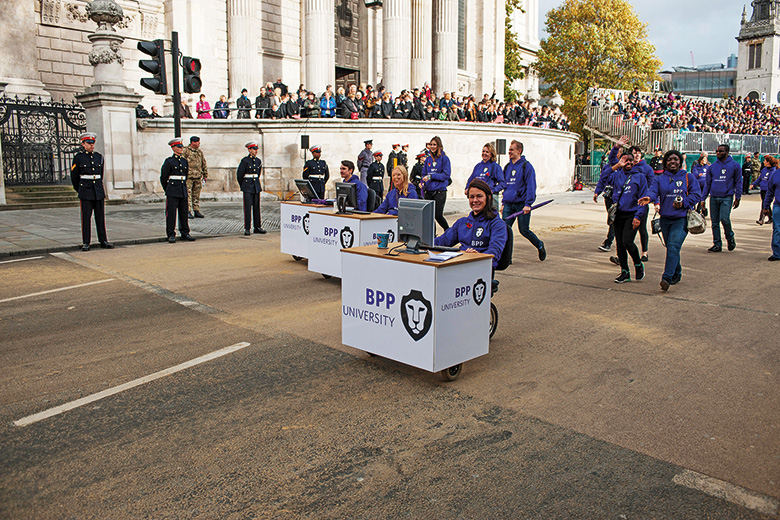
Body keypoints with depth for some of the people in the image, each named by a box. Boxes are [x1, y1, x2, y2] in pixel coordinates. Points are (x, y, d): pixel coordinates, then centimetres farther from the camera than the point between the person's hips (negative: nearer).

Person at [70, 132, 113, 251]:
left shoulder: (99, 156, 10)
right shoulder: (78, 157, 0)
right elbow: (74, 176, 8)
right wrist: (80, 191, 15)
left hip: (99, 191, 3)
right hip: (86, 193, -3)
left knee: (101, 216, 5)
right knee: (86, 217, -2)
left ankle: (103, 241, 10)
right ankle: (85, 243, 3)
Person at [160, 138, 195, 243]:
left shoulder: (184, 161, 12)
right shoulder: (169, 161, -4)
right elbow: (163, 178, 2)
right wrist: (168, 190, 10)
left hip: (183, 191, 5)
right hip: (172, 193, -5)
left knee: (184, 213, 8)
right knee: (171, 213, -3)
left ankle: (185, 233, 15)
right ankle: (171, 235, 1)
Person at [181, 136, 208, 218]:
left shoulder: (200, 152, 12)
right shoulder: (185, 151, -4)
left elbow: (204, 164, 18)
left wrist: (205, 175, 16)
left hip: (198, 177, 5)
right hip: (188, 177, -5)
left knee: (197, 195, 8)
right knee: (188, 194, -5)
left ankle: (196, 211, 13)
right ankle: (188, 212, -3)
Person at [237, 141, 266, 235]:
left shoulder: (258, 161, 10)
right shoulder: (245, 161, -6)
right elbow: (239, 174, 1)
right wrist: (243, 186, 9)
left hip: (256, 186, 5)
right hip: (247, 188, -5)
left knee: (257, 207, 7)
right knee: (248, 207, -6)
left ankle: (257, 227, 13)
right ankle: (246, 228, -2)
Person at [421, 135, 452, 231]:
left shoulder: (444, 158, -3)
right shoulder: (428, 159, 13)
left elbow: (446, 175, -10)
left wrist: (431, 176, -15)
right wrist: (423, 182, -1)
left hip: (440, 191, -5)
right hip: (428, 191, 5)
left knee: (438, 215, -9)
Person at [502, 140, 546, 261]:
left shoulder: (526, 166, -7)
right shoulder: (507, 167, 13)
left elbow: (531, 186, -12)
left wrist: (528, 204, -19)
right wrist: (504, 203, 17)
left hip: (522, 204, -5)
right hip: (509, 204, 6)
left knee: (524, 230, 2)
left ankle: (540, 246, 29)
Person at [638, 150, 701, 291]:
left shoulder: (688, 177, 5)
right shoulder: (660, 179, 9)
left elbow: (696, 195, 3)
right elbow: (653, 190, -9)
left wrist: (683, 203, -14)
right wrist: (649, 197, -33)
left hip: (682, 219, -3)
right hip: (665, 218, 4)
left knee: (674, 246, -18)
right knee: (670, 247, 12)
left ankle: (667, 278, -23)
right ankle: (677, 274, 31)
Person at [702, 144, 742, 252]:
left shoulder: (734, 165, 2)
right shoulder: (712, 166, 10)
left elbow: (738, 182, 4)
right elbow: (708, 183, 14)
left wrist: (737, 198, -2)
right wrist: (703, 198, 8)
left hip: (727, 198, -4)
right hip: (714, 198, 4)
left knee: (724, 218, -17)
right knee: (715, 222, 4)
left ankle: (730, 238, 9)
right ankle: (717, 244, 12)